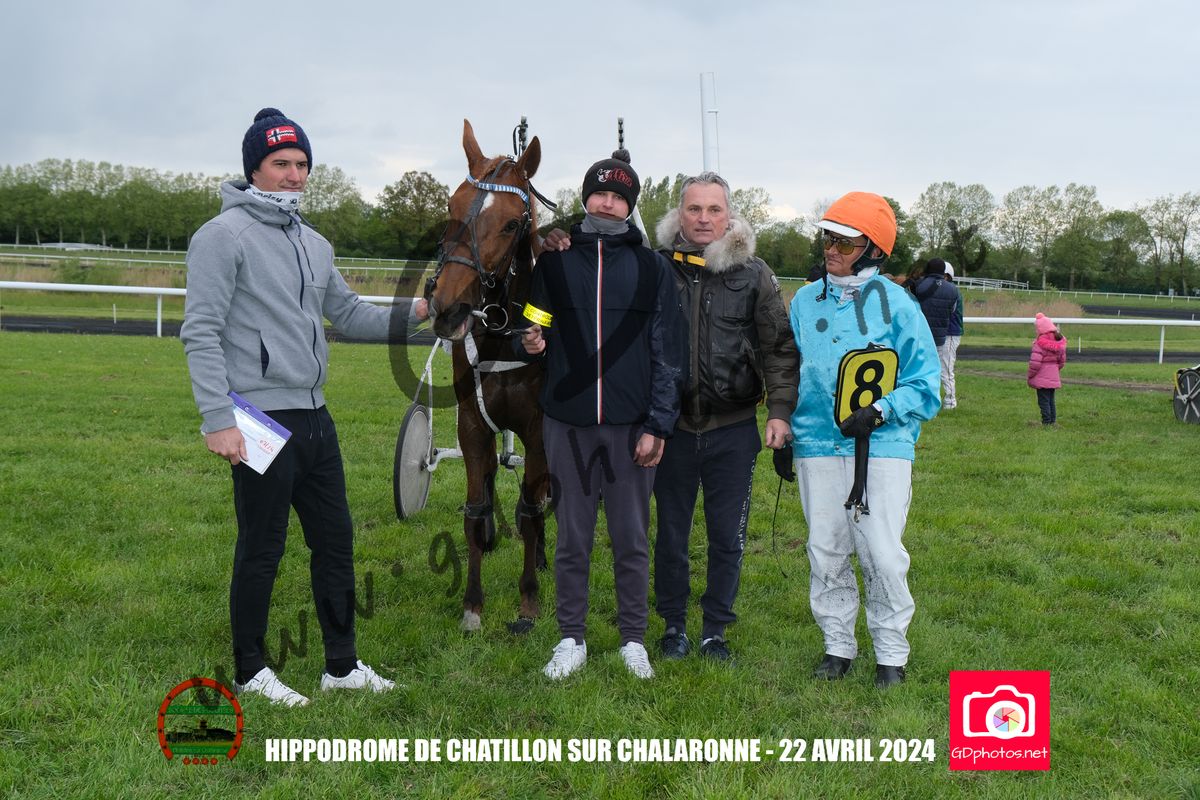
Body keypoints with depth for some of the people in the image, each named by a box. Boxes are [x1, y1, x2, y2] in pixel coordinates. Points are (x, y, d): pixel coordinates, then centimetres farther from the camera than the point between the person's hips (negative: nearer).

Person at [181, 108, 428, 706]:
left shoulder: (314, 244, 15)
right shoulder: (225, 235, -9)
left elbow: (349, 314, 21)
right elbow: (201, 331, -14)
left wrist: (409, 315, 4)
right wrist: (217, 420, -20)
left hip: (314, 416, 8)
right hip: (261, 420, -8)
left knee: (335, 540, 13)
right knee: (261, 550, 3)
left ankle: (343, 665, 25)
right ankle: (250, 671, 19)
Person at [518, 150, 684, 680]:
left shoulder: (652, 268, 4)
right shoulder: (555, 262, 8)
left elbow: (667, 354, 1)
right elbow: (535, 333, 16)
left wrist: (658, 426, -5)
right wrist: (532, 344, -9)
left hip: (631, 427, -1)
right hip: (567, 423, 1)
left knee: (632, 540, 7)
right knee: (572, 539, 8)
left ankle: (633, 640, 21)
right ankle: (571, 640, 20)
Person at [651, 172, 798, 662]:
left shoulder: (753, 274, 1)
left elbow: (779, 348, 2)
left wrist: (781, 410, -7)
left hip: (733, 427, 0)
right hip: (672, 425, 0)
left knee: (728, 536, 7)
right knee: (671, 532, 11)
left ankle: (715, 628, 23)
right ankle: (674, 624, 28)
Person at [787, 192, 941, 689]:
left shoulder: (896, 304, -2)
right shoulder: (805, 302, 10)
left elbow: (925, 383, 0)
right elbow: (788, 372, 20)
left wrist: (880, 411, -15)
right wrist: (782, 431, 15)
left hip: (883, 447, -3)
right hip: (817, 445, 4)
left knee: (883, 555, -4)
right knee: (826, 553, 7)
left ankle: (891, 652, 13)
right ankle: (838, 645, 23)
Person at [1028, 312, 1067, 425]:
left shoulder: (1040, 343, -18)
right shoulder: (1060, 343, 6)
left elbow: (1035, 362, -21)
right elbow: (1062, 360, 14)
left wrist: (1029, 376, -10)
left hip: (1042, 378, -8)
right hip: (1054, 377, 8)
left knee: (1043, 401, -1)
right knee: (1051, 400, 16)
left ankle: (1047, 422, -1)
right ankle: (1053, 421, 21)